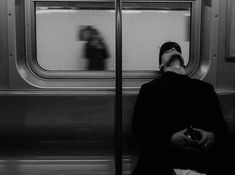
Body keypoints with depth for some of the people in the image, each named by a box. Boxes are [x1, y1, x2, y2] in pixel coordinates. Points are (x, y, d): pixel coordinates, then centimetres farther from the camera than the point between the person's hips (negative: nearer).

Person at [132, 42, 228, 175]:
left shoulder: (205, 88, 25)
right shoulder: (149, 89, 18)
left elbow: (221, 125, 17)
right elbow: (140, 127, 6)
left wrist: (212, 136, -8)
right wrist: (170, 139, -13)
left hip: (202, 163, 3)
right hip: (162, 163, -3)